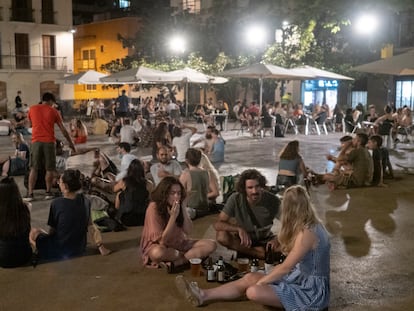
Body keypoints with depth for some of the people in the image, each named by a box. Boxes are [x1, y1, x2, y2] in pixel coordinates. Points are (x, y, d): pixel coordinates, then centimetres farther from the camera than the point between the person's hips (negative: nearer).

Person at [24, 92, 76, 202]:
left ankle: (30, 194, 1)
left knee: (34, 169, 4)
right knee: (50, 169, 8)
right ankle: (48, 192, 9)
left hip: (36, 141, 2)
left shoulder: (32, 109, 9)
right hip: (49, 142, -2)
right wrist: (71, 143, 11)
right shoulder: (53, 111, 3)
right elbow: (63, 129, 4)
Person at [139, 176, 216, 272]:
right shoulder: (154, 207, -20)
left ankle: (175, 263, -24)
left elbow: (188, 231, -5)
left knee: (211, 245, -13)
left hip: (178, 243, 6)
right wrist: (173, 217, -26)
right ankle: (191, 256, -18)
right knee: (158, 253, -43)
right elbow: (162, 240, -21)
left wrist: (183, 210, -15)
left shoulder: (178, 206, -2)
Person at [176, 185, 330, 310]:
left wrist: (259, 282, -11)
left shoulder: (307, 232, -25)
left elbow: (285, 267, -19)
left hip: (311, 290, -9)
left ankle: (204, 296, -7)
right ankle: (204, 295, 3)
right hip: (303, 278, 9)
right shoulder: (311, 225, 6)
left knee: (253, 291, -21)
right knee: (250, 277, 0)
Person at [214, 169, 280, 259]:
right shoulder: (235, 199, -19)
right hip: (243, 238, 1)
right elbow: (218, 224, -21)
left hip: (265, 240, -1)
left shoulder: (272, 200, -19)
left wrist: (277, 239, -32)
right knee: (221, 235, -30)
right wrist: (239, 229, -37)